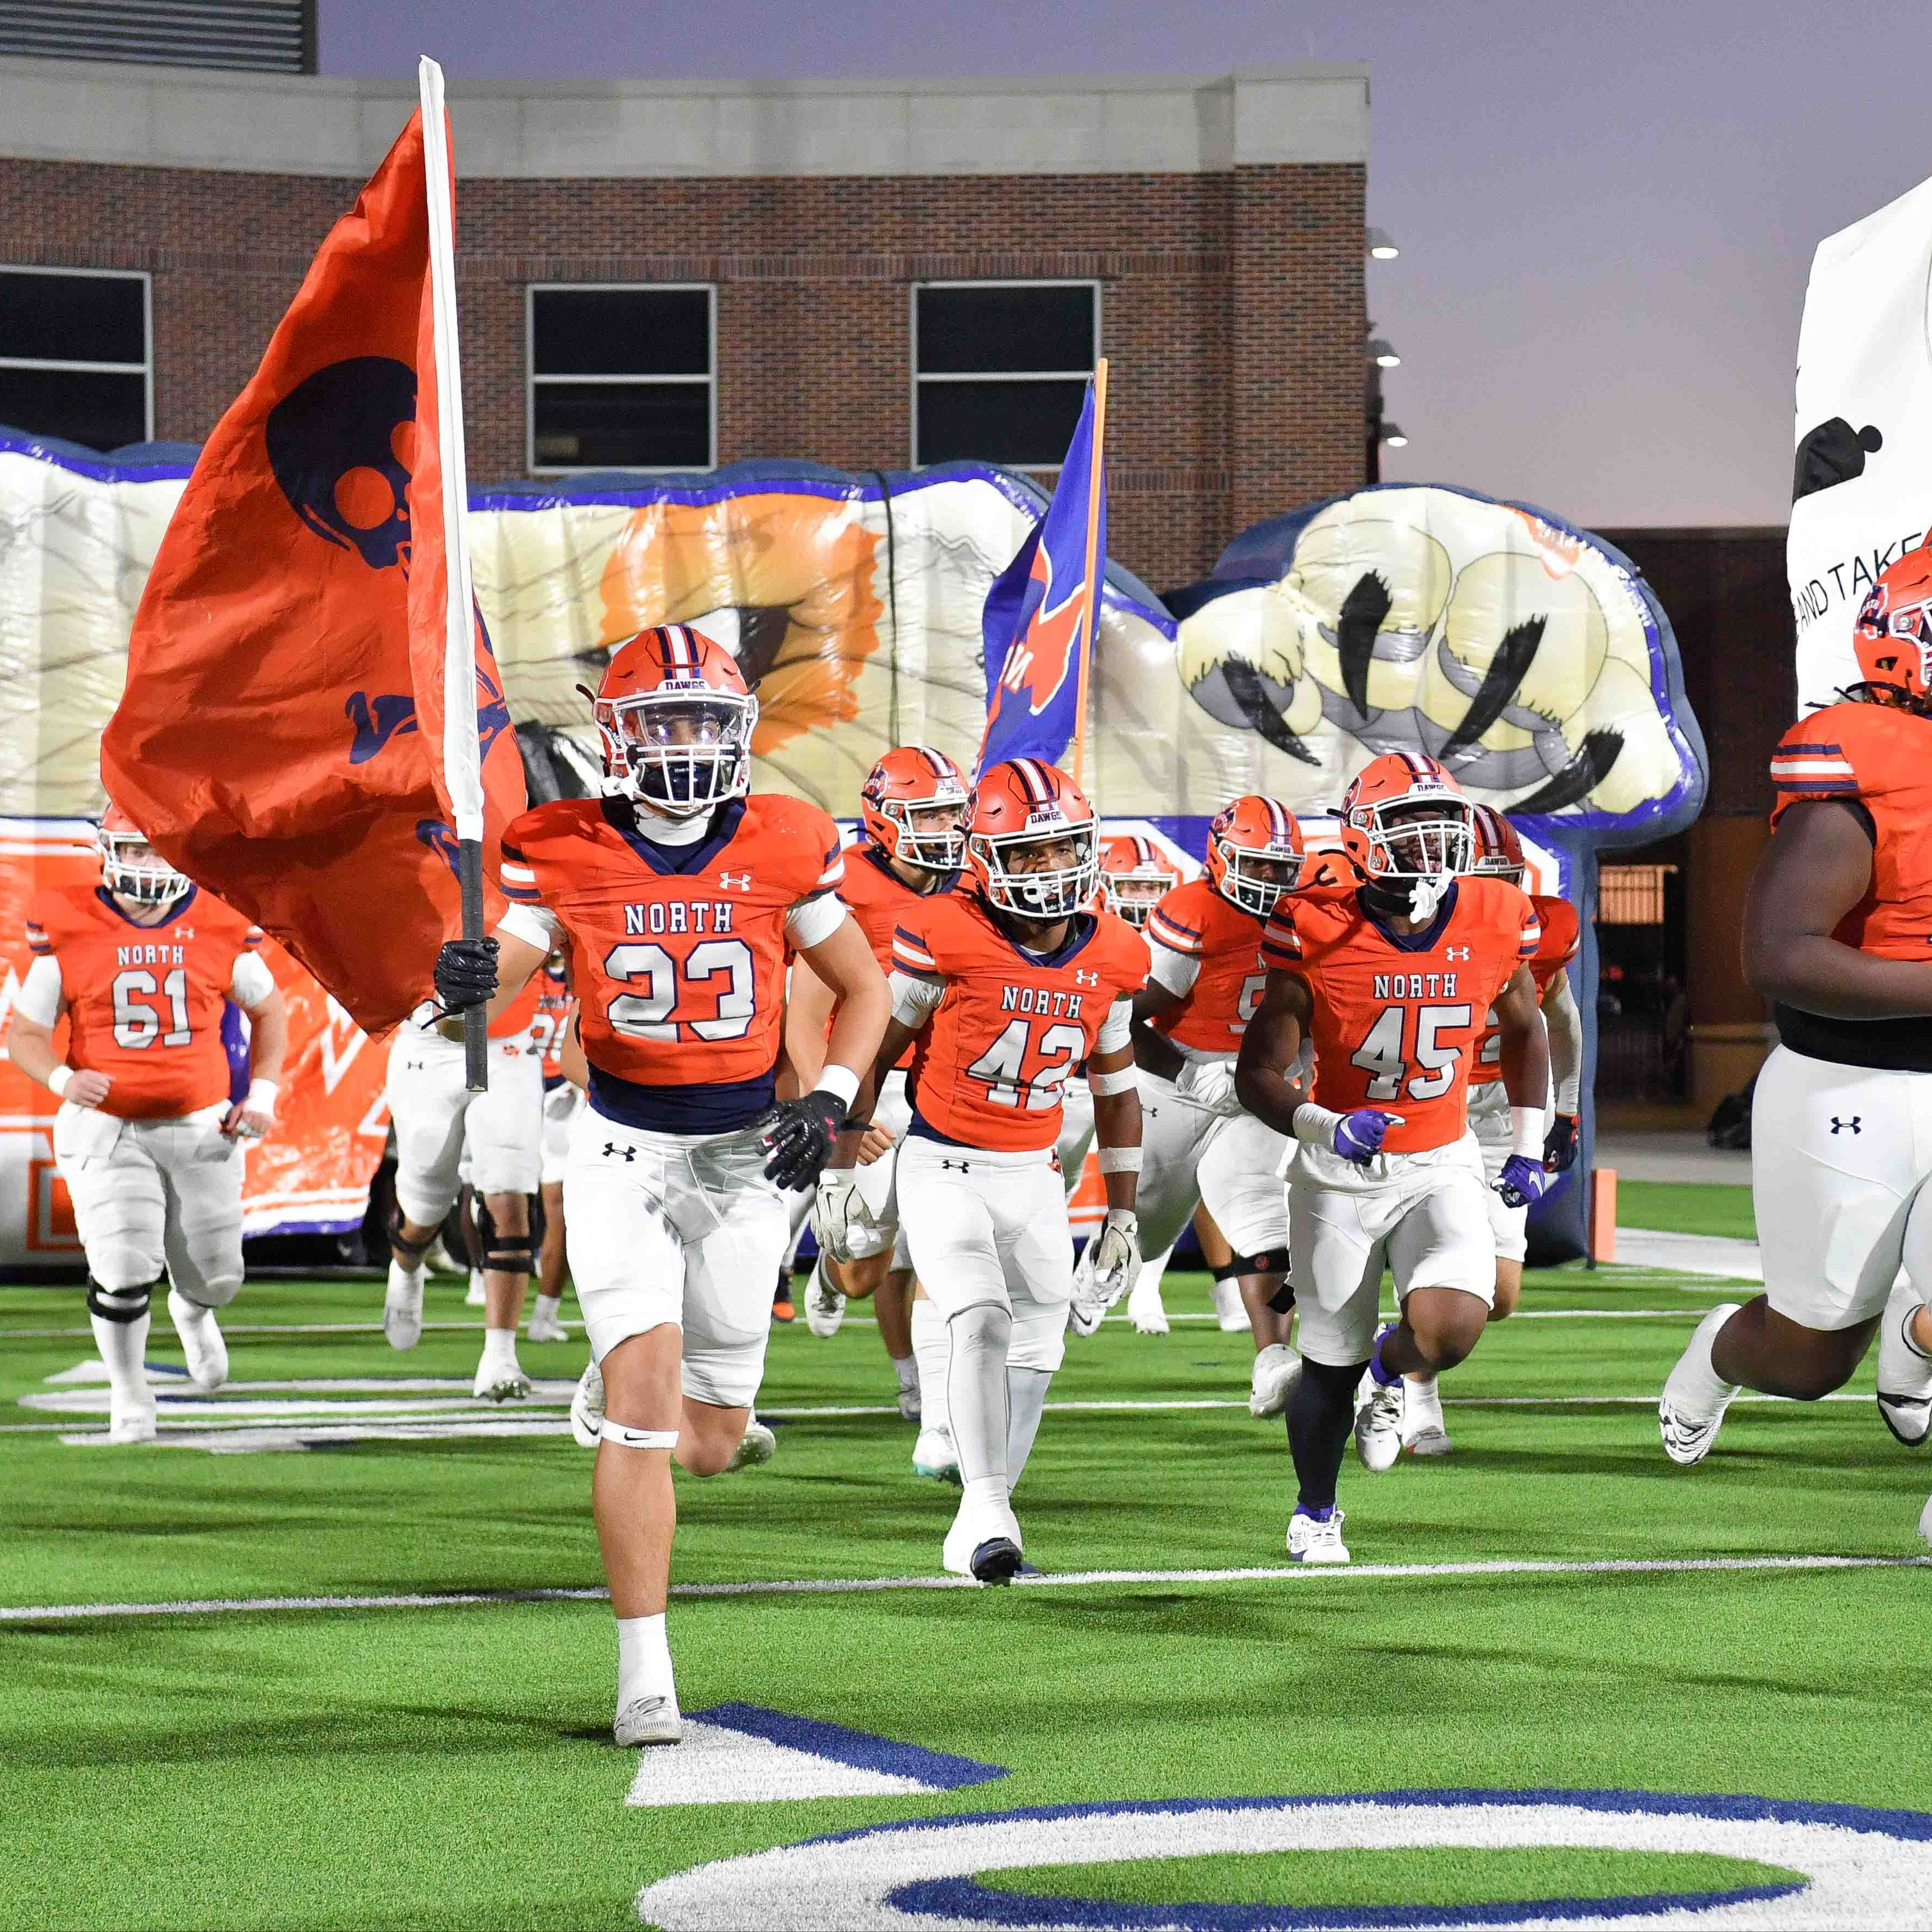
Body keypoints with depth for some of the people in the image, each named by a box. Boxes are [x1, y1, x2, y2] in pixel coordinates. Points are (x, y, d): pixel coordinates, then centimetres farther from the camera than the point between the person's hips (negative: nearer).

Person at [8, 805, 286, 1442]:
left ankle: (192, 1312, 47)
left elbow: (267, 1012, 15)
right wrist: (61, 1079, -19)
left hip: (201, 1127, 2)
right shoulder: (69, 931, -5)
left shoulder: (220, 929, -1)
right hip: (106, 1128, -2)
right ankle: (129, 1394, 12)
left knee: (215, 1277, 8)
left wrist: (262, 1093, 3)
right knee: (124, 1271, -14)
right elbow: (24, 1034, 1)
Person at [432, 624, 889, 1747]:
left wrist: (829, 1104, -7)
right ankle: (646, 1674, -12)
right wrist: (472, 982, -31)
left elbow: (864, 989, 7)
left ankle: (618, 1393, 45)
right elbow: (505, 972, -7)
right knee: (644, 1405, -17)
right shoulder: (567, 850, -6)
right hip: (623, 1148, -2)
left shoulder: (782, 848, -4)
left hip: (746, 1152, 2)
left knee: (714, 1443, 8)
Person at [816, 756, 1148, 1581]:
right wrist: (839, 1172, -4)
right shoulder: (947, 937, -16)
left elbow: (1115, 1087, 12)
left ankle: (982, 1522, 22)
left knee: (1034, 1351, 8)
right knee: (981, 1322, -23)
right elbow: (872, 1051, -5)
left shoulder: (1111, 956, -1)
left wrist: (1122, 1214, 14)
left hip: (1035, 1177, 5)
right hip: (943, 1167, -5)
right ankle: (986, 1509, -22)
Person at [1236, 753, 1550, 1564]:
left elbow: (1524, 1032, 13)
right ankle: (1314, 1511, 36)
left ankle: (1389, 1371, 16)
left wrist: (1528, 1147, 11)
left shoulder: (1494, 922, -7)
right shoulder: (1320, 935, -18)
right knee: (1331, 1364, 7)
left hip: (1442, 1165, 2)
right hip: (1342, 1172, -2)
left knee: (1452, 1327, -22)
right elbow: (1259, 1072, -14)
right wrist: (1326, 1130, -31)